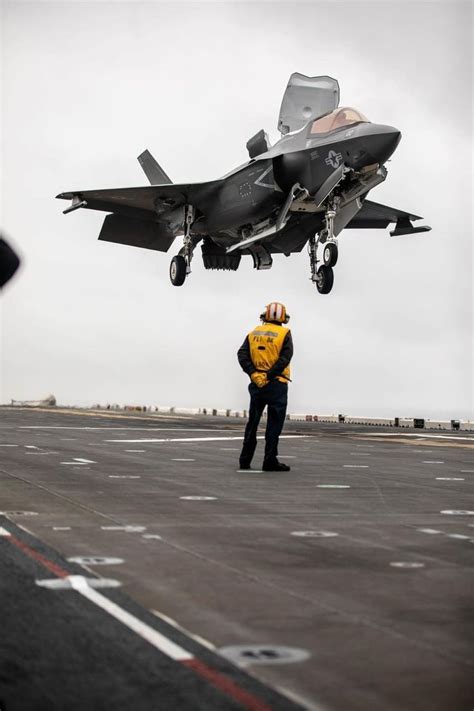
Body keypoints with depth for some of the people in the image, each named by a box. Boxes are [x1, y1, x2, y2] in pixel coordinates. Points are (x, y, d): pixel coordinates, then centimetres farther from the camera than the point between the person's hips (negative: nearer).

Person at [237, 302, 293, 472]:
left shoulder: (254, 333, 9)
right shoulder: (284, 334, -3)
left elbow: (242, 354, -3)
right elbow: (285, 358, -15)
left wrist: (254, 374, -9)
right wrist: (269, 375, -14)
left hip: (257, 383, 4)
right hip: (277, 385, -4)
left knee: (252, 422, 13)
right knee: (274, 424, 1)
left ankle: (245, 460, 17)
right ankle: (270, 461, 1)